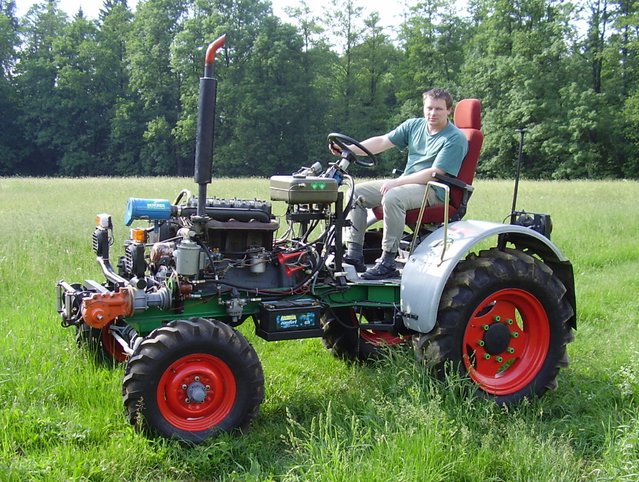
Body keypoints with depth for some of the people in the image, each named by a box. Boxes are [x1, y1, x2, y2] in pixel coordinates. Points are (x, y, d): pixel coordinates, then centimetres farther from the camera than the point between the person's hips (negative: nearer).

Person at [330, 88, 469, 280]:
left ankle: (388, 262, -32)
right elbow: (382, 142, 6)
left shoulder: (455, 139, -11)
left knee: (393, 197, -36)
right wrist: (349, 149, -7)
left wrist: (396, 182, -24)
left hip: (433, 191, -8)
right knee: (357, 192, -4)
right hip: (405, 183, 8)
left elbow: (434, 174, -19)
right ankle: (354, 254, -8)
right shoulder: (413, 126, 10)